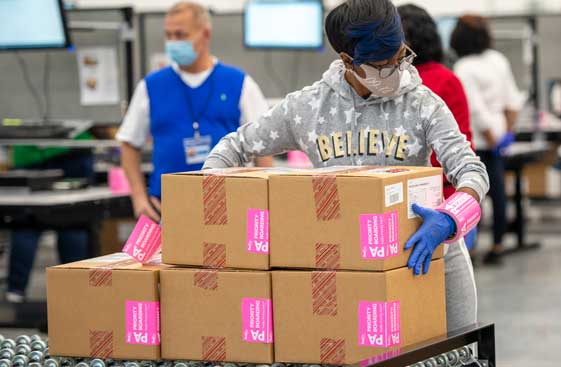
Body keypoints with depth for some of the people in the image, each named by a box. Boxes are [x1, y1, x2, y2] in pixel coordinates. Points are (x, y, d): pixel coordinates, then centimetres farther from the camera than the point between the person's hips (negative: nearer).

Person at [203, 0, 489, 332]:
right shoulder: (308, 106, -4)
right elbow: (237, 145, 6)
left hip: (424, 254, -1)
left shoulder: (422, 105, -9)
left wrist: (448, 222, -39)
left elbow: (472, 171, -18)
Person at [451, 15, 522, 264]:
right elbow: (512, 100, 8)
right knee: (497, 190, 8)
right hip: (496, 131, 7)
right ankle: (497, 246, 12)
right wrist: (507, 131, 12)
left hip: (474, 138, -7)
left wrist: (492, 140, -9)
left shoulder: (464, 69, -16)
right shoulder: (499, 60, 5)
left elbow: (476, 109, -17)